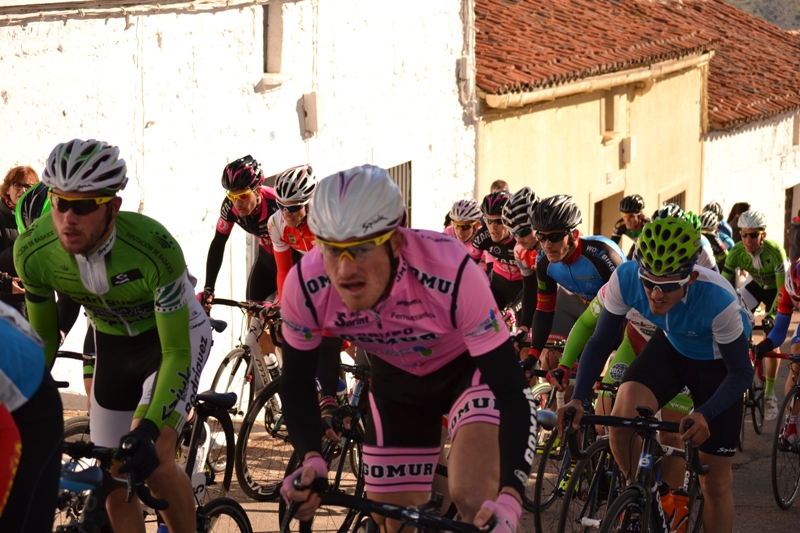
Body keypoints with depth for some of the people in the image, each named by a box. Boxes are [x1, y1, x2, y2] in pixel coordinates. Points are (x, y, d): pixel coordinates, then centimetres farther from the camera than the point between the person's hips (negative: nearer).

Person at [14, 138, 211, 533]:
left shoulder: (153, 247, -38)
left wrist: (148, 430, -43)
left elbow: (177, 352, -31)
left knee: (151, 462, -24)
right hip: (113, 341, 5)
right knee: (114, 480, 5)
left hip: (174, 332, -4)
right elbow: (43, 338, -8)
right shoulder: (32, 252, -25)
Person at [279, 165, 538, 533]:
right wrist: (310, 458, -32)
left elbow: (512, 392, -37)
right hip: (397, 378, 4)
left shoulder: (451, 274, -40)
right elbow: (296, 384, -12)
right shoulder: (305, 287, -30)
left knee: (472, 500, -27)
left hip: (471, 366, -3)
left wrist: (509, 499, -50)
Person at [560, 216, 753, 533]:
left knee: (716, 483, 2)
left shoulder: (717, 300, -39)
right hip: (670, 346, 3)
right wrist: (578, 399, -31)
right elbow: (600, 342, -17)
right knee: (621, 421, -26)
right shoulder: (625, 279, -31)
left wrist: (705, 415, -43)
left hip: (716, 362, -2)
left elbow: (742, 372, -27)